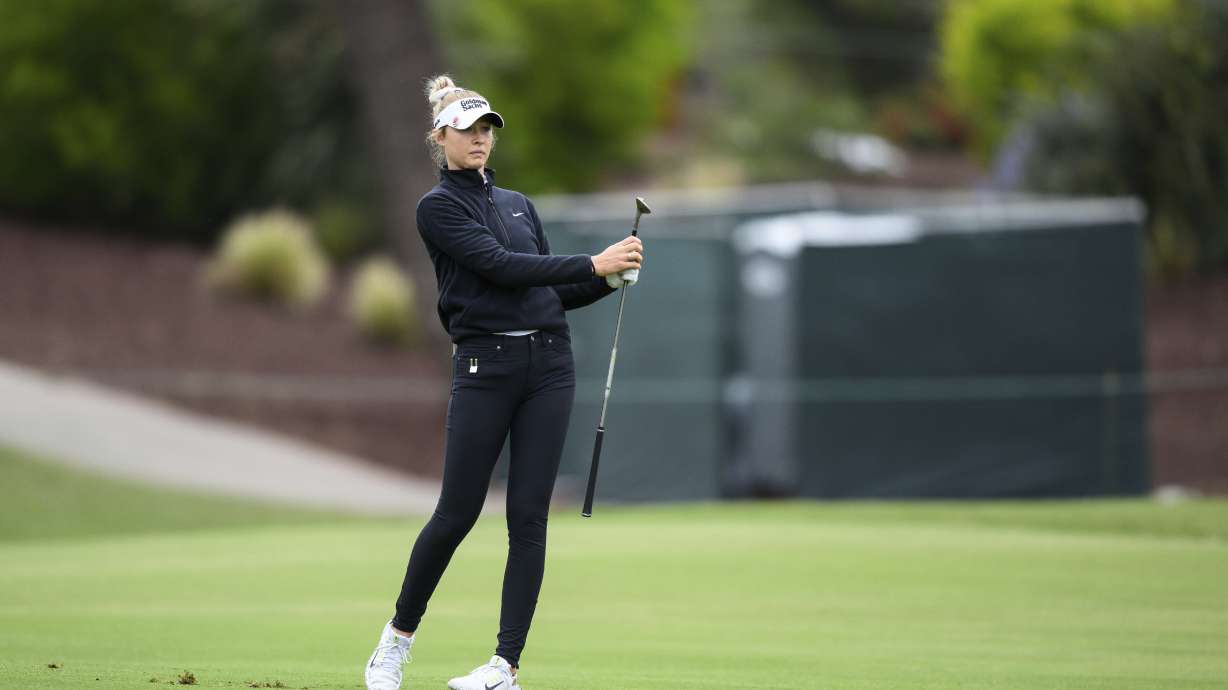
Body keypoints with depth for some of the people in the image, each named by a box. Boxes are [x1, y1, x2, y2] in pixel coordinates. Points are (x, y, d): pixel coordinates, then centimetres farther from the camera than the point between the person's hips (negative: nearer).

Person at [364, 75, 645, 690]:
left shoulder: (519, 204, 19)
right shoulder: (438, 207, -1)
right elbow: (500, 267, -14)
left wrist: (612, 278, 0)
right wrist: (592, 264, -19)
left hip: (548, 362, 5)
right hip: (484, 366, -5)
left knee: (529, 513, -3)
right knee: (457, 512, -4)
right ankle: (399, 634, 17)